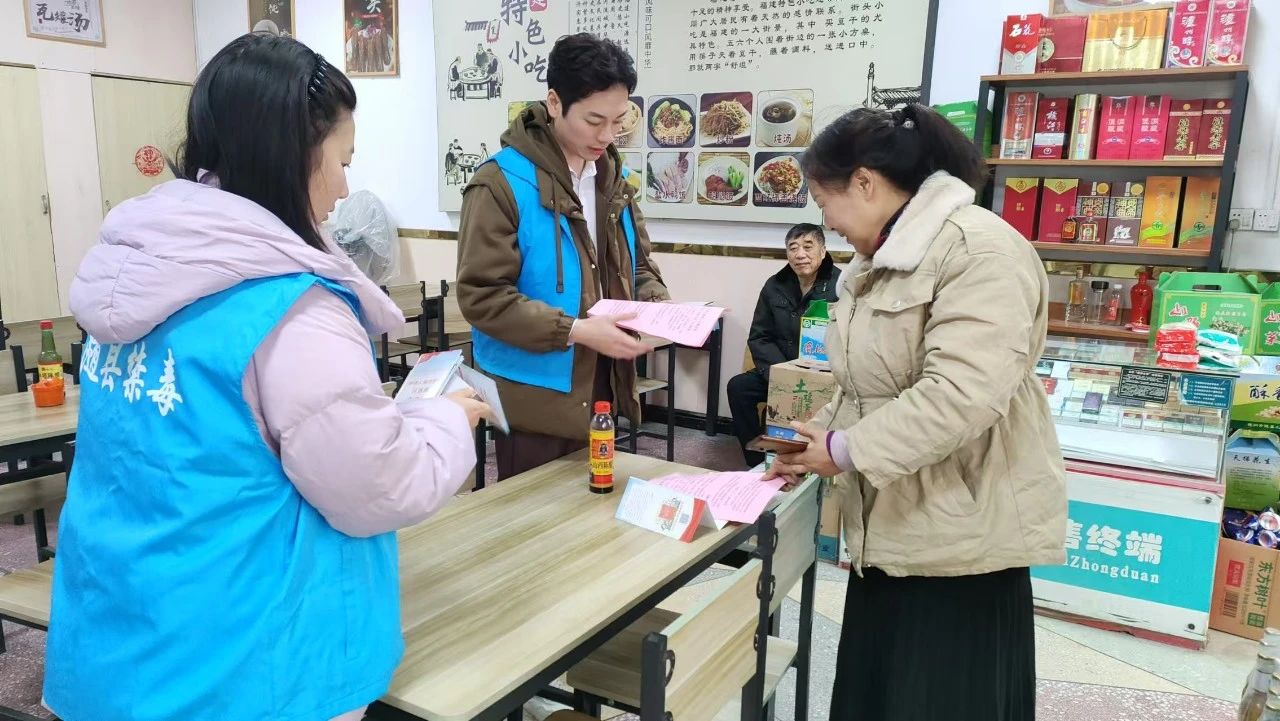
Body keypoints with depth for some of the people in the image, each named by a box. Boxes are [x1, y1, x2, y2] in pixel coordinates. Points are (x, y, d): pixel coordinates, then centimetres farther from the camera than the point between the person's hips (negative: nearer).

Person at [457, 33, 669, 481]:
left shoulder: (613, 178, 8)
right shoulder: (502, 183, -16)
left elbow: (638, 265, 17)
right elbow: (481, 297, -19)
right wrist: (575, 330, -26)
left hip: (603, 392, 7)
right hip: (537, 400, -7)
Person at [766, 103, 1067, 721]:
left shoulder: (981, 250, -18)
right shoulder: (874, 262, 14)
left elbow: (962, 395, -29)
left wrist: (846, 450, -19)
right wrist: (812, 443, 5)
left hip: (963, 532, -9)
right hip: (891, 525, 9)